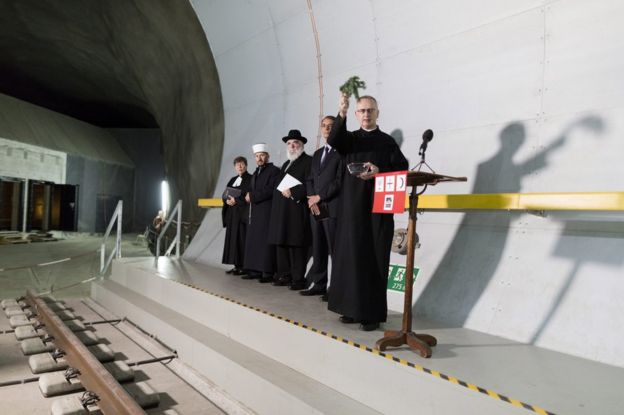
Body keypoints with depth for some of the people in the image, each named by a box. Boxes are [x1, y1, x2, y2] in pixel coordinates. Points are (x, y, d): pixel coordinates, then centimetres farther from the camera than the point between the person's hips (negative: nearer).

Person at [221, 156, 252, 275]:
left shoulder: (250, 179, -2)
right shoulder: (232, 180, 19)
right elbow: (225, 195, 15)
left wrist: (236, 200, -18)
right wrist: (227, 200, -7)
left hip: (243, 214, -7)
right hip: (232, 214, 7)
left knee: (242, 238, -8)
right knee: (232, 238, 5)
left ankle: (244, 266, -4)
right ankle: (236, 265, 9)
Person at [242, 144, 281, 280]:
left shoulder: (274, 171, -3)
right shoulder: (255, 173, 22)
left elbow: (271, 191, -14)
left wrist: (253, 196, -11)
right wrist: (248, 196, 1)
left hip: (267, 212, -8)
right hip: (254, 212, 8)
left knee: (266, 241, -8)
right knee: (253, 241, 5)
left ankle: (268, 272, -4)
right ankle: (255, 270, 9)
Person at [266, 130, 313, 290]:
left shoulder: (308, 161, -3)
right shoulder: (286, 164, 24)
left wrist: (292, 192, -17)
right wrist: (282, 192, 8)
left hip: (297, 210, -8)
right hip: (282, 211, 8)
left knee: (297, 245, -7)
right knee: (281, 243, 9)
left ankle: (298, 279, -1)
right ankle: (284, 275, 18)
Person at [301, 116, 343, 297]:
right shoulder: (317, 153, 23)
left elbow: (340, 180, -12)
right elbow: (310, 179, 19)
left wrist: (319, 197, -11)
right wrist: (312, 199, 1)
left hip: (333, 208, -7)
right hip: (316, 208, 7)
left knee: (335, 251, -5)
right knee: (318, 250, 10)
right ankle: (318, 285, 16)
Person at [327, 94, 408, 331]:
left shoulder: (388, 141, 10)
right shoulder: (349, 138, 13)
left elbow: (402, 167, 1)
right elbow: (333, 140, -10)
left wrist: (379, 171, -16)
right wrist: (341, 114, -26)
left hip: (378, 207, -2)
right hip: (352, 206, 2)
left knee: (375, 260, -2)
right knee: (351, 256, 2)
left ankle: (373, 313, 3)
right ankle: (353, 308, 12)